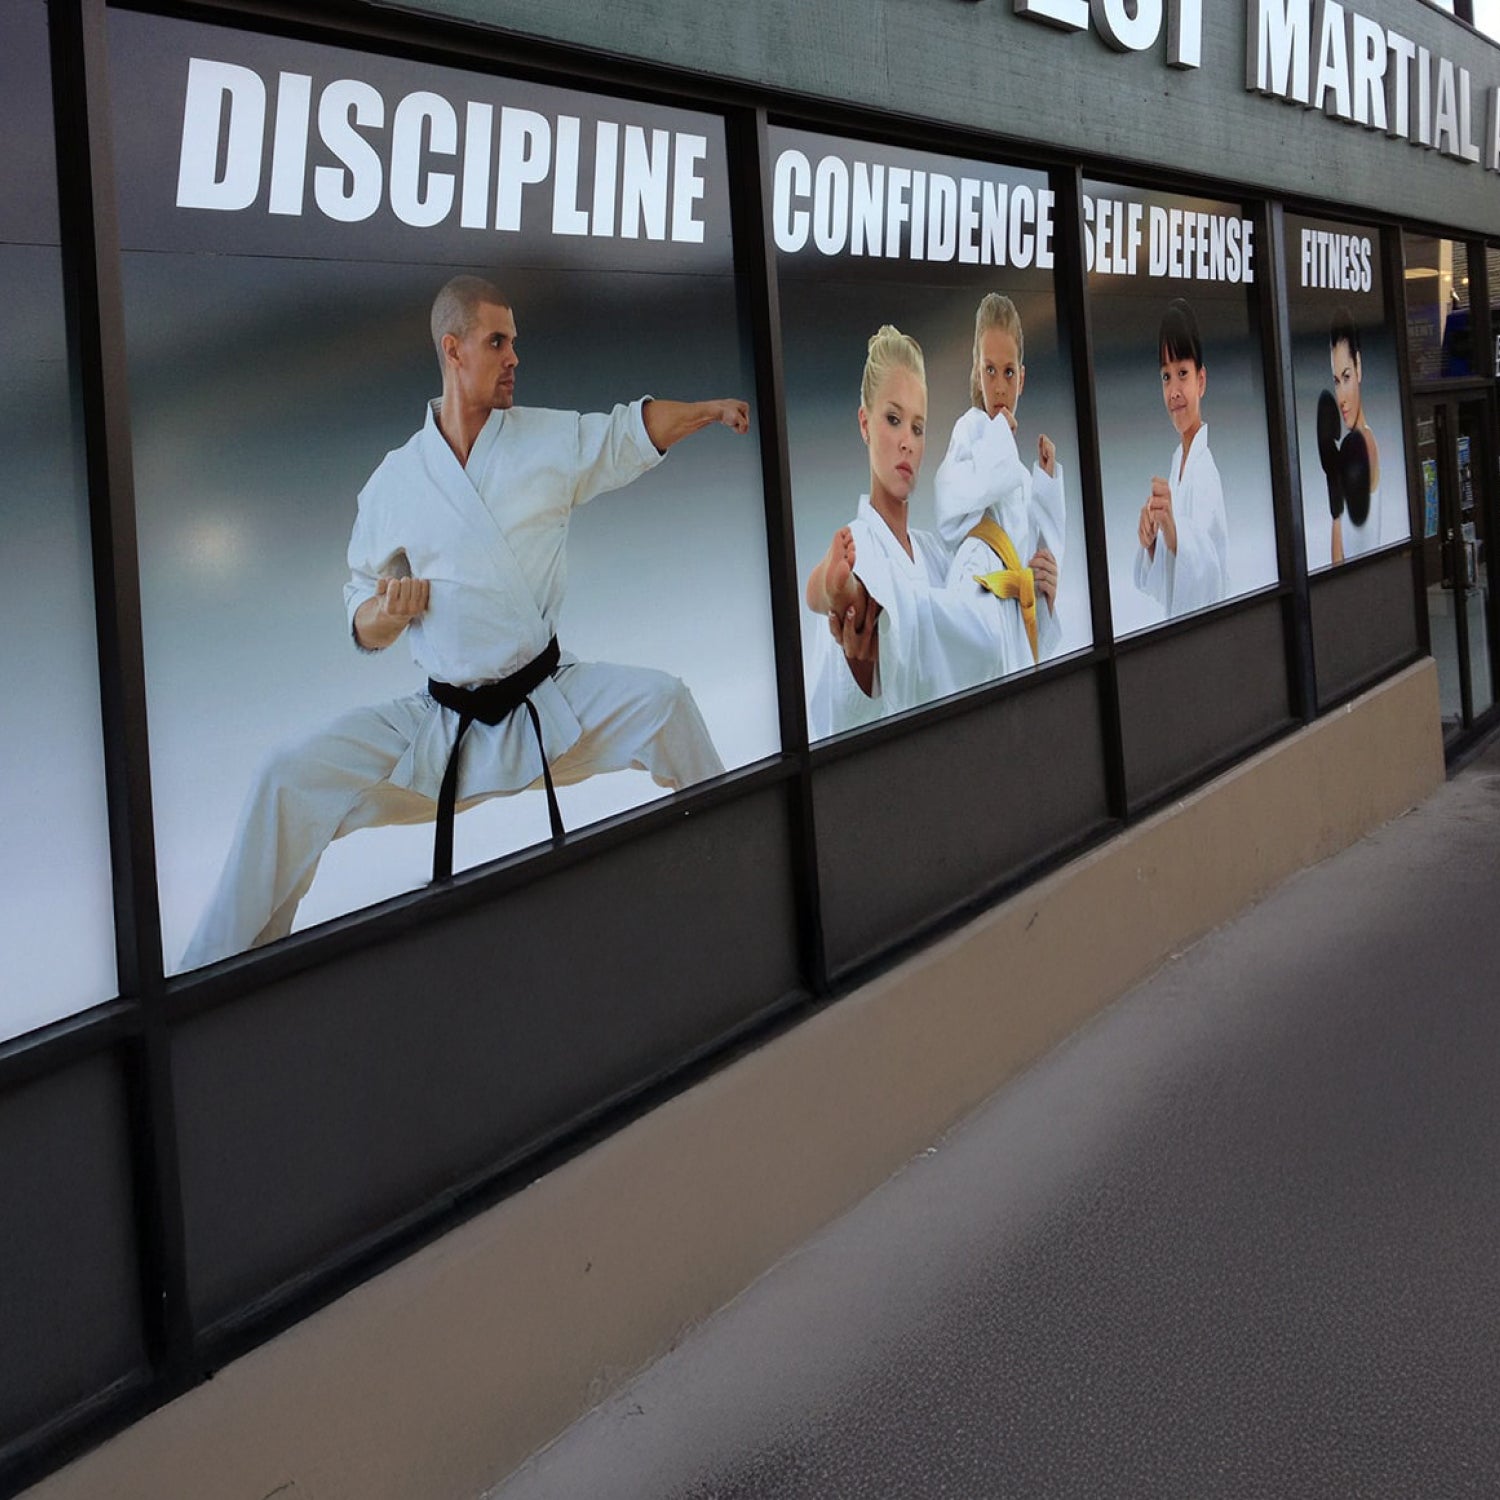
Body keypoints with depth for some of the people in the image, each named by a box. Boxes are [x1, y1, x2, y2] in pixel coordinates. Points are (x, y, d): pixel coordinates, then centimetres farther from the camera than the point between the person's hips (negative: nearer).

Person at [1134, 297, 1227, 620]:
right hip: (1170, 621, 8)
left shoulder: (1213, 461, -14)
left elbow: (1218, 577, -22)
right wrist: (1149, 543, -3)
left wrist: (1173, 530, -33)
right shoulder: (1174, 461, 13)